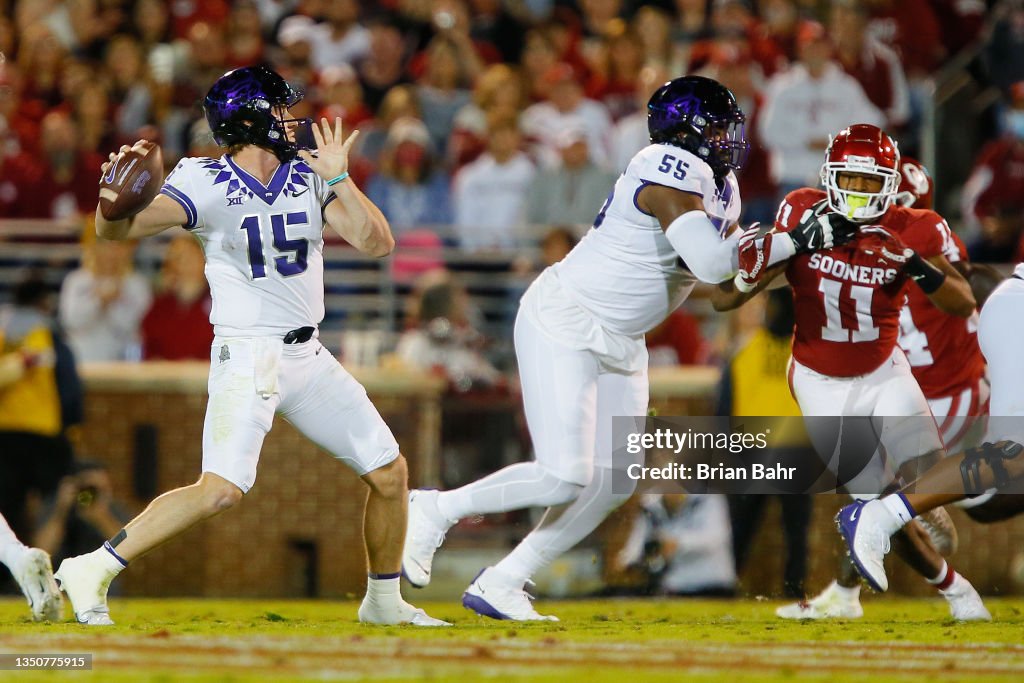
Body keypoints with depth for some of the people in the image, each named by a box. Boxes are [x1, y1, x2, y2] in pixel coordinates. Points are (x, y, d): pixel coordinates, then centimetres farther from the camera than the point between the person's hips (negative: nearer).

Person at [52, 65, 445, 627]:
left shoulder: (310, 178, 4)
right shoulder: (206, 183, -12)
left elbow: (376, 244, -4)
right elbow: (119, 229, -24)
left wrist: (339, 179, -15)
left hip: (307, 358, 6)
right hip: (246, 355, -6)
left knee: (389, 472, 8)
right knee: (223, 488, -24)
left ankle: (383, 601, 28)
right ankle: (92, 571, -18)